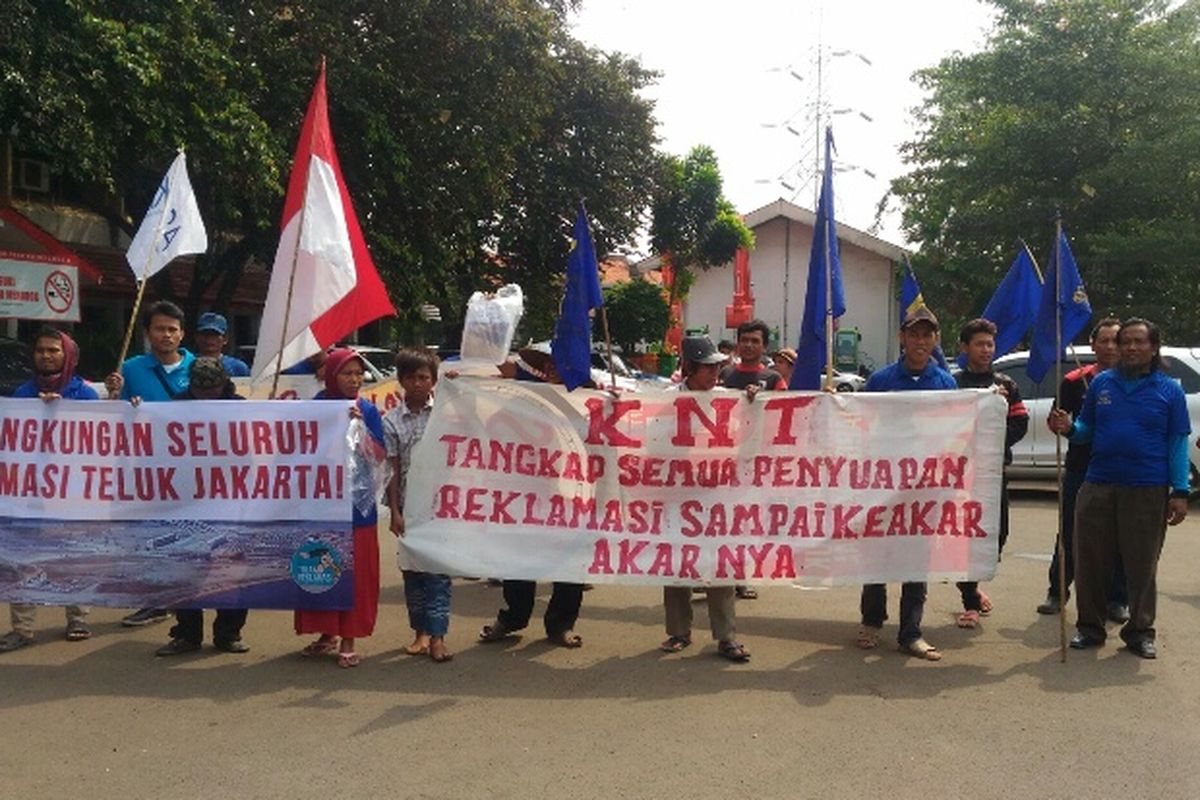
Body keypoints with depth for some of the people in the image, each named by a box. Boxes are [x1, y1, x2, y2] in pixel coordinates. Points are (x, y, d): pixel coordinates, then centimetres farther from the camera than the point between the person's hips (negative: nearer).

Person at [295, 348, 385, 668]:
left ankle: (348, 640, 13)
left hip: (357, 502, -1)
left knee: (356, 574, 1)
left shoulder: (367, 410, 1)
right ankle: (327, 634, 24)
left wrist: (359, 424, -18)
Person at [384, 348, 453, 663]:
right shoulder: (391, 421, 4)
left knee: (439, 569, -3)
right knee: (412, 569, 9)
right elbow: (392, 470, 2)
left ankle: (437, 636, -1)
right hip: (409, 505, 2)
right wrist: (395, 511, -3)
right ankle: (420, 632, 21)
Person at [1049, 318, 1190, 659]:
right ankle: (1089, 627, 18)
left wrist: (1180, 492, -6)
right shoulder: (1101, 383, 9)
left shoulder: (1169, 391, 3)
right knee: (1091, 561, 5)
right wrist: (1068, 428, -10)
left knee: (1142, 565, 6)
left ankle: (1140, 631, 19)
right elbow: (1086, 427, 14)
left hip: (1147, 490, -2)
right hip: (1098, 486, 2)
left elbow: (1178, 444, 1)